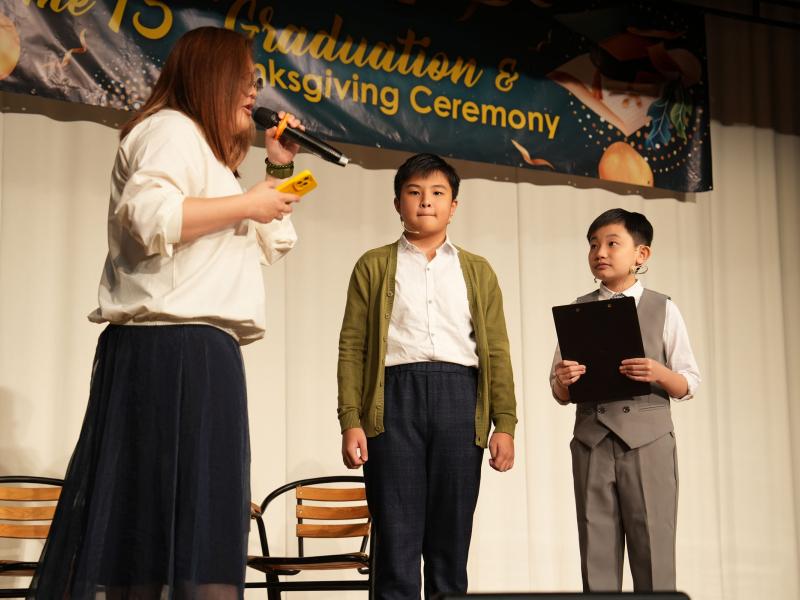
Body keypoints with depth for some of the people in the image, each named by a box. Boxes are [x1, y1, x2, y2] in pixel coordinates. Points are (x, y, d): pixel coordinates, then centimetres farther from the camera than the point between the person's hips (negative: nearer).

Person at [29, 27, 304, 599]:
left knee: (153, 522, 6)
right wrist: (247, 203, -13)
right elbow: (148, 216, -23)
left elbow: (272, 243, 35)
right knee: (180, 515, -14)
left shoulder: (204, 149, 29)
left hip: (194, 350, 10)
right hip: (175, 346, -10)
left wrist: (279, 174, 25)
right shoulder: (172, 129, -3)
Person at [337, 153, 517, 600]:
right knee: (397, 539, -6)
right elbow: (353, 348, 5)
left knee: (452, 539, 1)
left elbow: (496, 352, 11)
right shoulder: (375, 266, 13)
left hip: (459, 397, 2)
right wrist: (350, 421, -6)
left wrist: (505, 424, 0)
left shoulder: (477, 271, 18)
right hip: (396, 395, -2)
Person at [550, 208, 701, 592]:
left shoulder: (663, 310, 5)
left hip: (648, 440, -2)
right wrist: (563, 380, -11)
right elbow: (561, 394, 12)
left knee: (653, 550, -1)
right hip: (592, 441, 2)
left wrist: (659, 373, -16)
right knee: (597, 554, 3)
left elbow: (689, 385, 4)